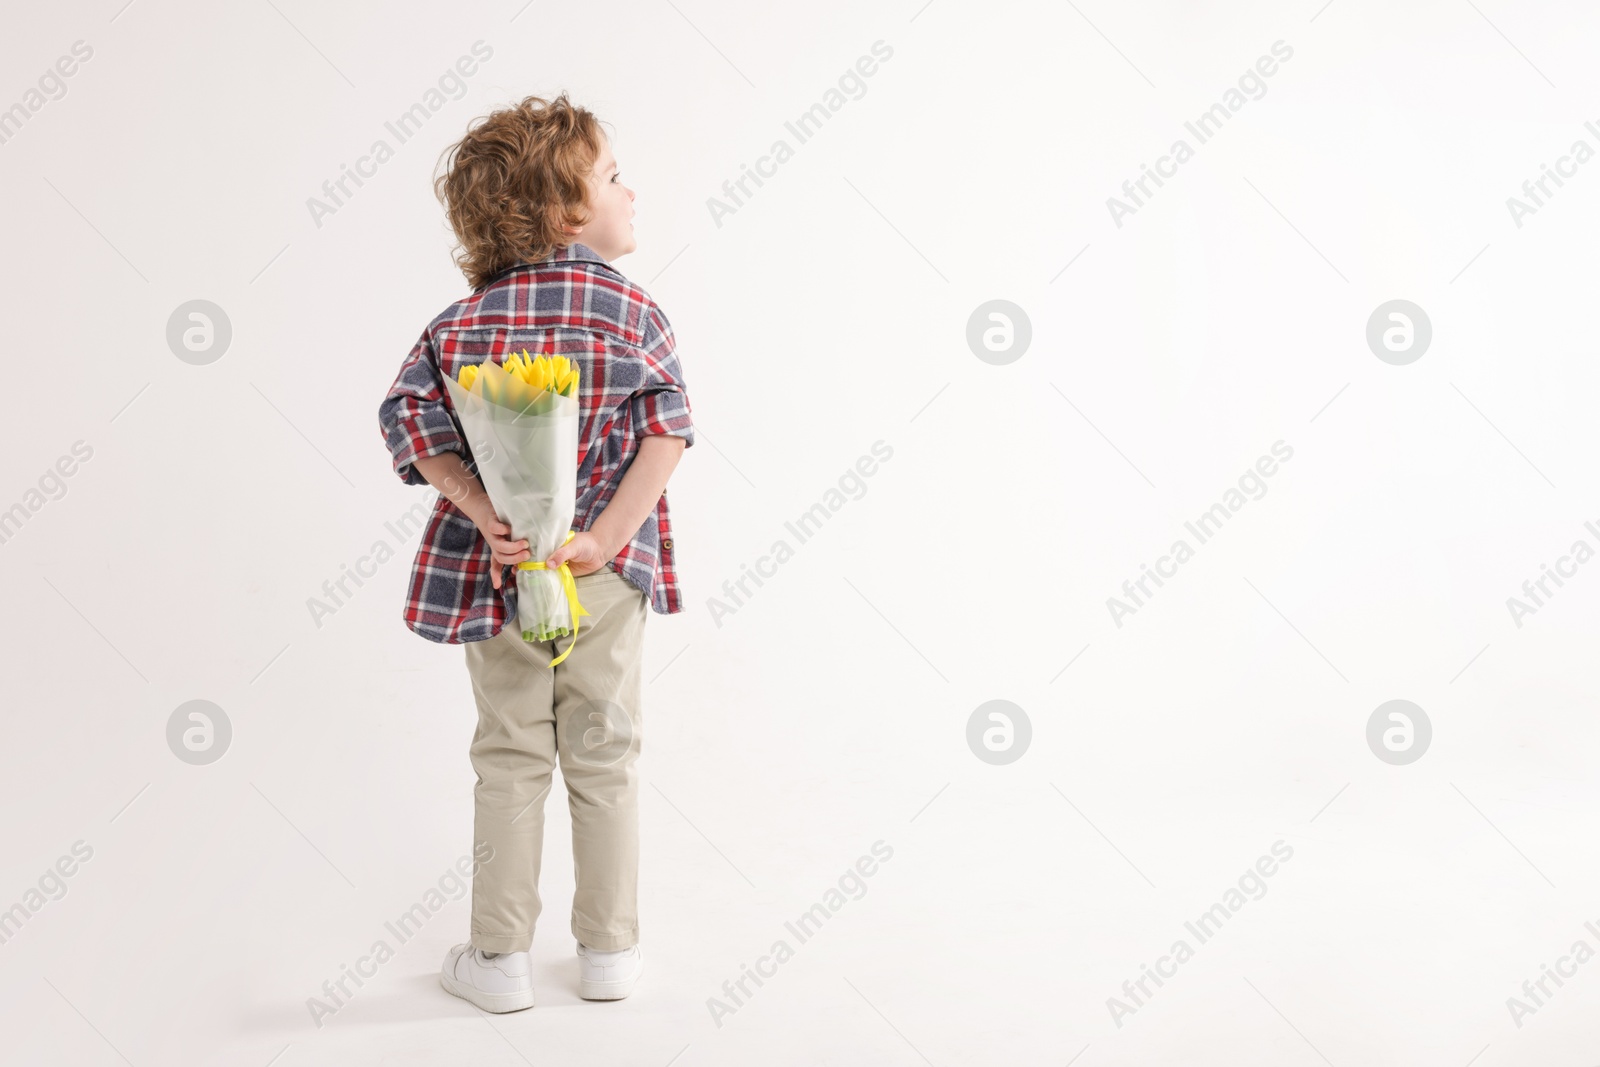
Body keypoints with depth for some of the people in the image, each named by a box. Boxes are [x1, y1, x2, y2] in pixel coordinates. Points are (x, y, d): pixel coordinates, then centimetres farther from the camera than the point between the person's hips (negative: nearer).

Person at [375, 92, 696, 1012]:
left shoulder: (466, 320, 0)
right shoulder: (634, 310, -7)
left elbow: (411, 416, -12)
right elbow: (669, 429, -18)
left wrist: (485, 512, -17)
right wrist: (607, 537, -18)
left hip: (500, 567, 2)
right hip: (606, 572, -1)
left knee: (511, 759, 11)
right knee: (605, 754, 11)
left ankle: (501, 960, 18)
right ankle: (611, 951, 21)